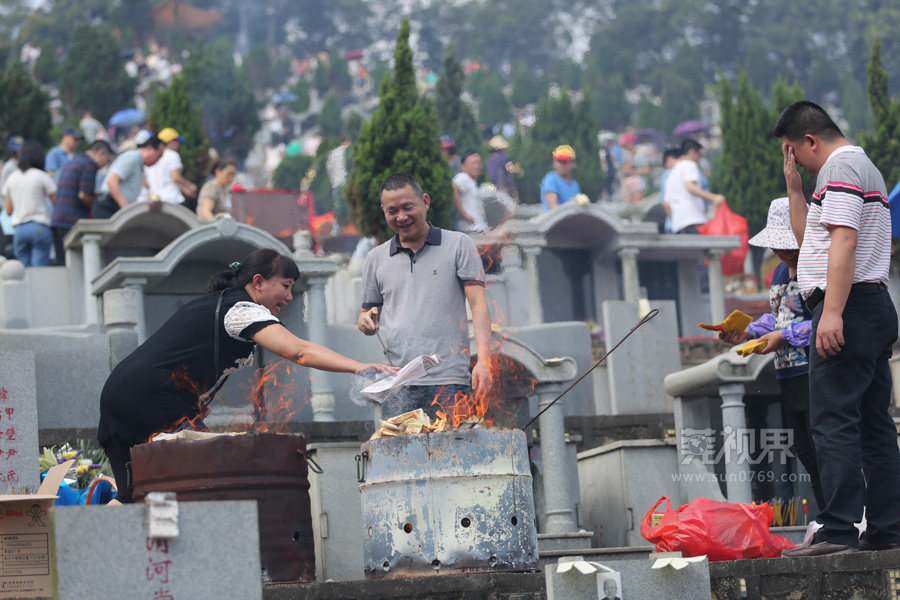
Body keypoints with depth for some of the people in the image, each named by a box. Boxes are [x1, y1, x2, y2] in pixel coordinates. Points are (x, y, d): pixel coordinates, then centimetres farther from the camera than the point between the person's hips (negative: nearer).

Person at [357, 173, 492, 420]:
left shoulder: (458, 245, 8)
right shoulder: (376, 258, 17)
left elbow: (478, 304, 0)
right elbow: (367, 313, 24)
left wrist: (483, 360, -14)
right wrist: (366, 322, -2)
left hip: (448, 382, -2)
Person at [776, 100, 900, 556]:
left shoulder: (840, 167, -7)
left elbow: (844, 241, -20)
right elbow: (809, 238, 30)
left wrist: (831, 312, -27)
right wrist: (793, 187, 21)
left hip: (849, 309, -11)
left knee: (833, 420, -13)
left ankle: (838, 531, -18)